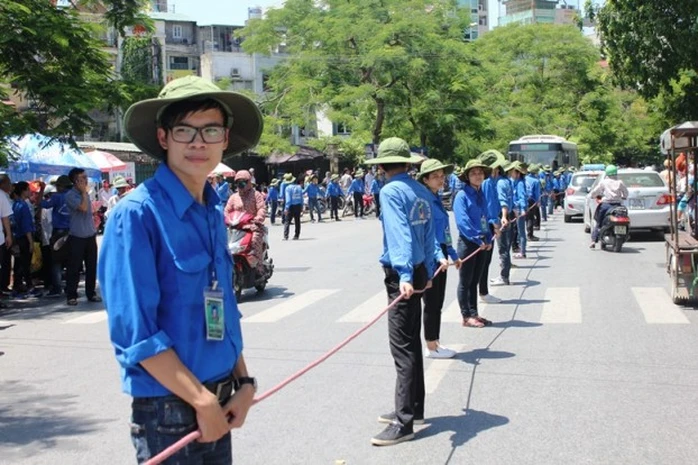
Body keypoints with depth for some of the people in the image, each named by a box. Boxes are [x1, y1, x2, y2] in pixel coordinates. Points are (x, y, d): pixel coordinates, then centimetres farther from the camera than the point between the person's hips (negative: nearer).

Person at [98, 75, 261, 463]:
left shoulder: (214, 212, 6)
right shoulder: (137, 214, -16)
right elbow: (135, 331, -20)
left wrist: (243, 381, 4)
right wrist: (203, 401, -15)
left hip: (218, 404, 7)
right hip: (168, 408, -7)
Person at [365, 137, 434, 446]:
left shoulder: (390, 191, -13)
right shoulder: (423, 193, 10)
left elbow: (398, 234, -25)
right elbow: (429, 236, 13)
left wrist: (404, 275, -33)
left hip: (401, 275, -8)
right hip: (419, 273, 9)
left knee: (402, 348, -7)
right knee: (412, 344, 17)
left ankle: (404, 423, -4)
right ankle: (413, 409, 28)